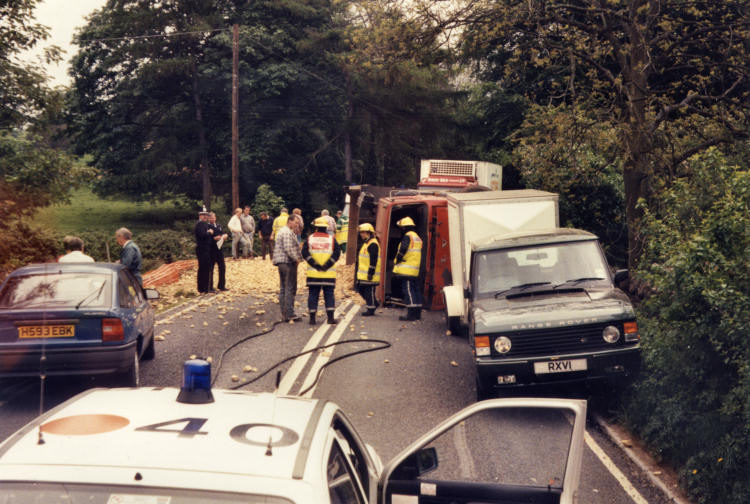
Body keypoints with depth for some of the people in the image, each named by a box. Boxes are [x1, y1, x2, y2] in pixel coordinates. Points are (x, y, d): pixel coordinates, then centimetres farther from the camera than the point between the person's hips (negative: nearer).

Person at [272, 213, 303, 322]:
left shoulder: (281, 231, 21)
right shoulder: (288, 232, -14)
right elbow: (288, 248, -22)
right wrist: (296, 258, -15)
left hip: (281, 262, 11)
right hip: (288, 262, -11)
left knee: (283, 288, 11)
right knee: (290, 288, -7)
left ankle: (284, 314, 15)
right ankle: (289, 314, -7)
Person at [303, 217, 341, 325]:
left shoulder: (309, 239, 3)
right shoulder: (331, 239, 2)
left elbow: (305, 253, -8)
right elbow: (337, 253, -9)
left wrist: (315, 265, -9)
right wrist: (326, 265, -10)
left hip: (313, 273, 1)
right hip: (329, 274, 0)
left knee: (313, 295, 6)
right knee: (329, 295, 6)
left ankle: (312, 318, 7)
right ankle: (330, 318, 2)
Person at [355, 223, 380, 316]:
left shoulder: (373, 244, -16)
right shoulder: (367, 243, 17)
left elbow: (373, 260, -21)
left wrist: (370, 273, -23)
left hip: (369, 275, -10)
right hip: (363, 274, 10)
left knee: (369, 291, -4)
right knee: (360, 289, 14)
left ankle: (370, 310, 5)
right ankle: (373, 303, 25)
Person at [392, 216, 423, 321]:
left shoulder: (408, 236, -10)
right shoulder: (417, 237, 19)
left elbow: (403, 250, -23)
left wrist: (397, 261, -9)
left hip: (406, 270, -9)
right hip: (415, 269, 9)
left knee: (408, 290, -9)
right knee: (416, 290, 11)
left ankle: (411, 314, -12)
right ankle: (417, 313, 15)